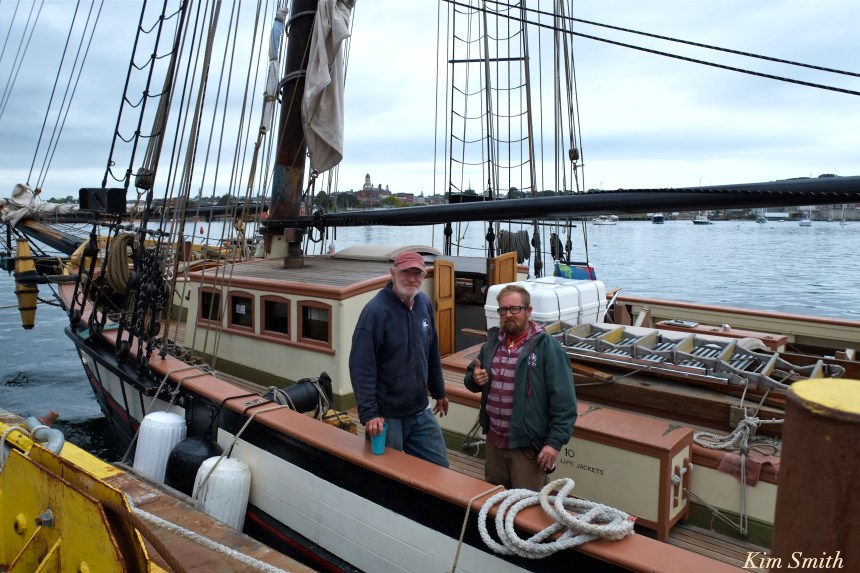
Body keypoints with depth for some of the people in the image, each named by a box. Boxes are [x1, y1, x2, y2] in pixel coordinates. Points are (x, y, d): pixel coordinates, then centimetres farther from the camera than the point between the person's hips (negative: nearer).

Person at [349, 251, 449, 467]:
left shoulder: (424, 303, 3)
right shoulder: (376, 311, -18)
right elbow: (361, 367, -21)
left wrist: (439, 391, 20)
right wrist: (369, 414, -24)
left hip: (421, 413, 6)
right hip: (386, 416, -6)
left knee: (440, 468, 15)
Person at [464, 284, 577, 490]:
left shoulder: (547, 347, -14)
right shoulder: (492, 342, 6)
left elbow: (564, 401, -16)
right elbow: (471, 379, 17)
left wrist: (555, 441, -19)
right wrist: (474, 379, -6)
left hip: (528, 445, -6)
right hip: (494, 441, 6)